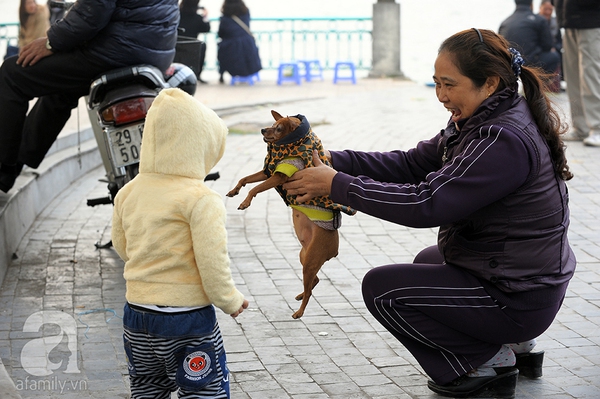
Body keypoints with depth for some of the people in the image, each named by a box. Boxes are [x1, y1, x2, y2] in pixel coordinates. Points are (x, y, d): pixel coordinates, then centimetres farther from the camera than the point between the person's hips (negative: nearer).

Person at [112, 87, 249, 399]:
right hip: (187, 318, -6)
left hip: (136, 313, 6)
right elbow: (212, 261, -20)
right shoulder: (201, 200, -17)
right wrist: (231, 301, -5)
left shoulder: (128, 193, 2)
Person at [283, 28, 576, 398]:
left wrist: (338, 185, -23)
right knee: (429, 260, 35)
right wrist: (334, 162, -7)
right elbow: (412, 165, 4)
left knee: (381, 288, -4)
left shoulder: (505, 142, -27)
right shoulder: (481, 121, 4)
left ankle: (486, 362, 1)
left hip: (517, 300, -10)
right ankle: (515, 345, 20)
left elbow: (425, 204, -29)